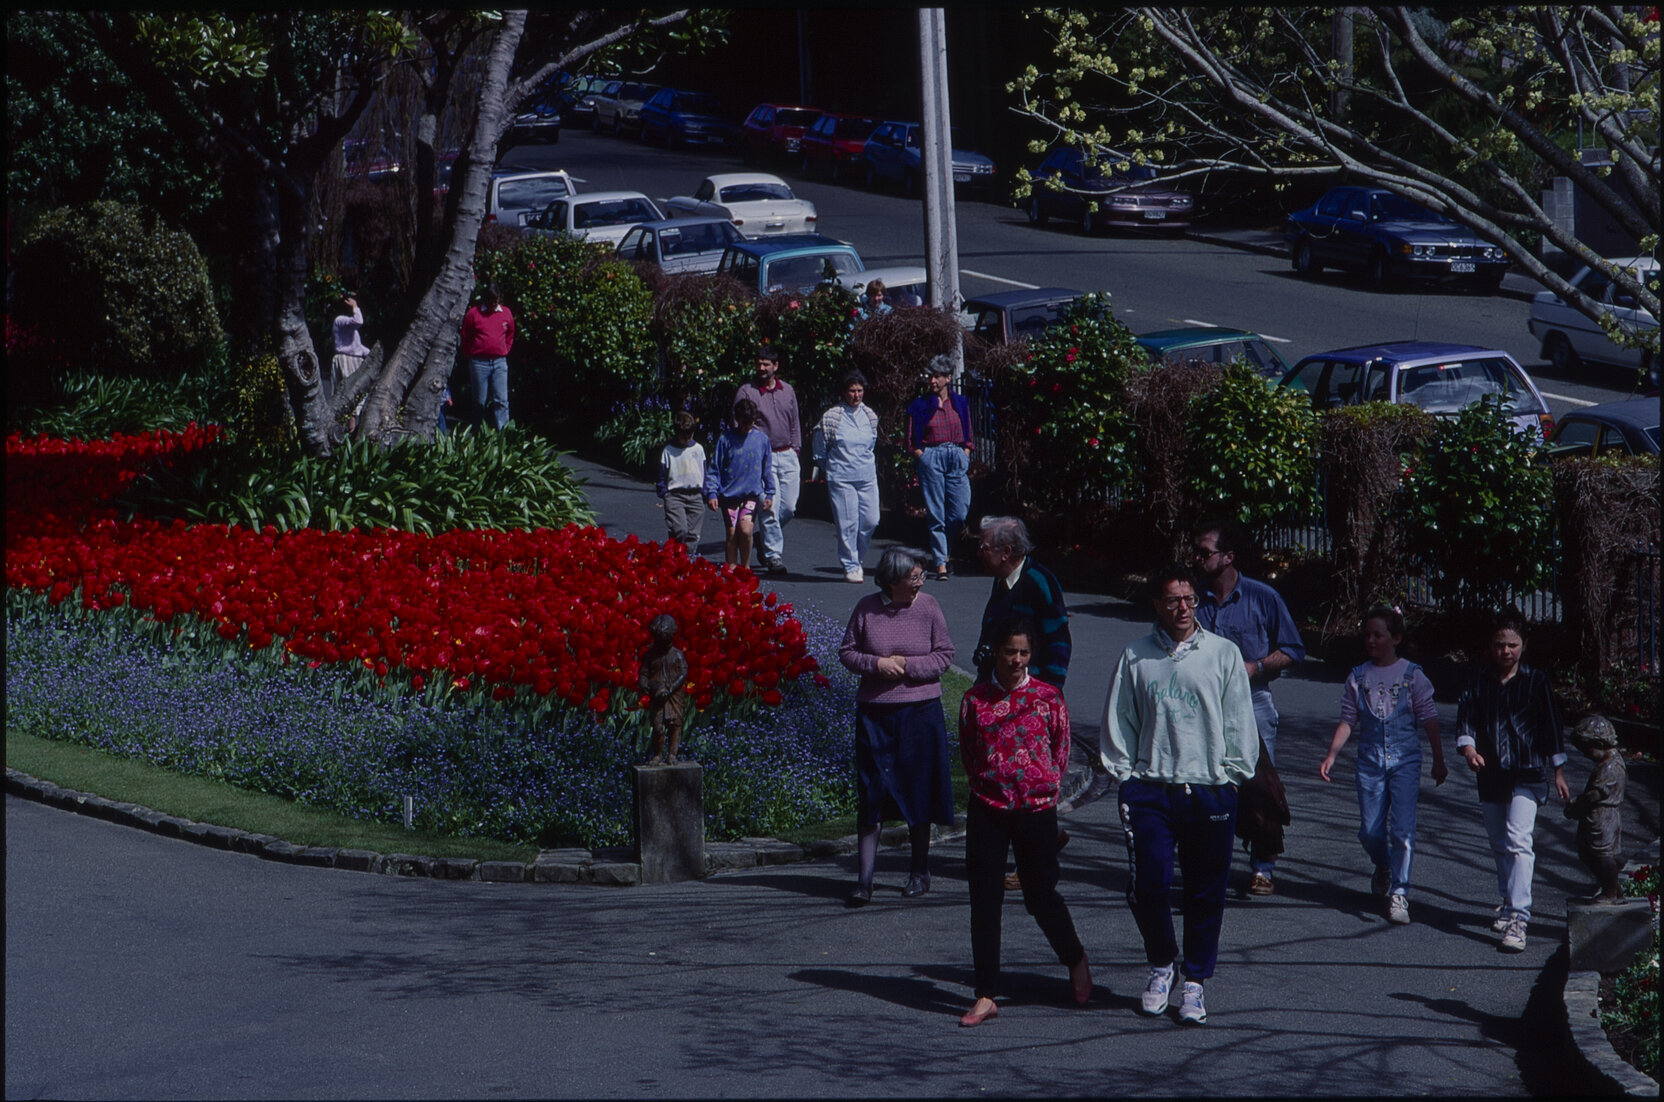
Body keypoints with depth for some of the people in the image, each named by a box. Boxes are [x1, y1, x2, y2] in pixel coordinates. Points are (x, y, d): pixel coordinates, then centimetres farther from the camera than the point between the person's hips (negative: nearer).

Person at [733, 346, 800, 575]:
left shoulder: (787, 390, 12)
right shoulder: (746, 391, -2)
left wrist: (795, 451, 12)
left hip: (787, 456, 4)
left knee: (789, 507, 3)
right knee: (770, 508, -9)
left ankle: (764, 539, 27)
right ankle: (773, 555, -4)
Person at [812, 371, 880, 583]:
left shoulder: (869, 416, 10)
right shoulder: (832, 417, -3)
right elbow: (820, 451, 6)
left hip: (867, 477, 4)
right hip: (841, 478, -4)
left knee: (870, 521, -1)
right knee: (848, 523, -6)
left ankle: (857, 559, 20)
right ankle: (850, 567, 2)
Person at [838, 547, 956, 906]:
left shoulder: (928, 607, -2)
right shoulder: (867, 609, -2)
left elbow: (945, 655, 0)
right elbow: (846, 651, 4)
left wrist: (906, 666, -12)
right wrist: (876, 664, -13)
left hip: (920, 711, 0)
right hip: (874, 712, 0)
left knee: (918, 791, 7)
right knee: (870, 793, -2)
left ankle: (919, 872, 23)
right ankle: (865, 879, 1)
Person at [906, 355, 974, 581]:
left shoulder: (960, 403, 11)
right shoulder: (921, 405, 5)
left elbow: (969, 437, 17)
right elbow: (911, 441, 8)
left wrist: (965, 455, 3)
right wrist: (922, 456, -5)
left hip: (957, 458, 2)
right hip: (931, 458, -2)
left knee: (959, 513, -4)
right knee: (936, 515, -5)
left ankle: (941, 552, 21)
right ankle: (940, 564, -3)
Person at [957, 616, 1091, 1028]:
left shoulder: (1048, 697, -2)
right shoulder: (975, 699, 2)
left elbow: (1061, 751, 8)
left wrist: (1041, 787, 7)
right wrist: (987, 784, 8)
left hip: (1036, 809, -2)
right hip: (986, 809, 2)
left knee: (1040, 894, 5)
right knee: (984, 900, 0)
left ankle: (1075, 959, 34)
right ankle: (986, 996, 5)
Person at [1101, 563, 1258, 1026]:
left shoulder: (1223, 654, 4)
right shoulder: (1135, 658, 5)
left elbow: (1239, 724, 7)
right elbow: (1118, 725, 10)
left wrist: (1231, 777, 2)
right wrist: (1127, 779, 4)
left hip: (1210, 792, 0)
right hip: (1151, 790, 0)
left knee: (1206, 892, 3)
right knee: (1149, 886, -8)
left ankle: (1195, 982, 18)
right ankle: (1160, 966, 17)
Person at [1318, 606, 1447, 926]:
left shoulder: (1412, 675, 0)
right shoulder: (1358, 678, 6)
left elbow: (1429, 720, 4)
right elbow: (1348, 721, 6)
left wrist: (1439, 761, 6)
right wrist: (1332, 754, -6)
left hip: (1405, 759, -2)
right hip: (1370, 760, 2)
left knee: (1402, 829, -11)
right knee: (1370, 830, 3)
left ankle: (1399, 892, -5)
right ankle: (1383, 870, 34)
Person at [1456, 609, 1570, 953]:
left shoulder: (1535, 681, -2)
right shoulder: (1478, 679, 4)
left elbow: (1552, 726, 3)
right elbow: (1465, 714, -2)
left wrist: (1559, 772, 3)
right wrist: (1468, 747, -23)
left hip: (1526, 774, -4)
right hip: (1490, 773, 4)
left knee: (1518, 841, -17)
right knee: (1499, 844, 16)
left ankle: (1518, 918, -22)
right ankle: (1508, 902, 36)